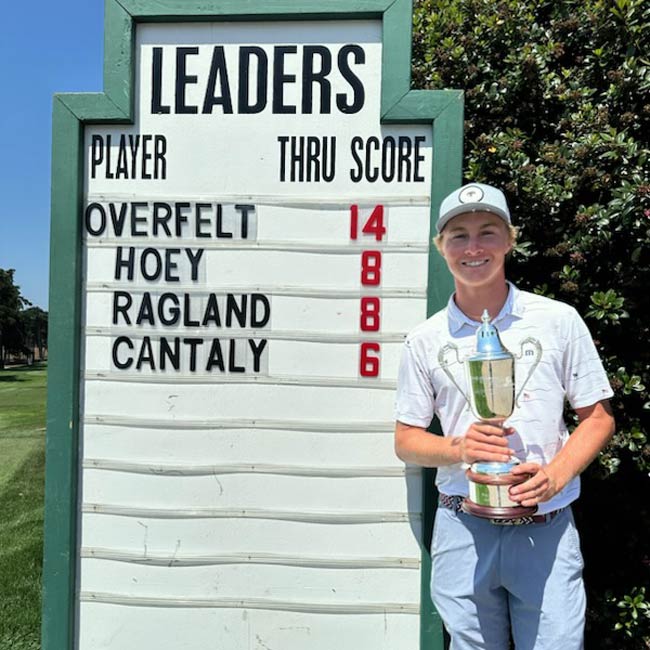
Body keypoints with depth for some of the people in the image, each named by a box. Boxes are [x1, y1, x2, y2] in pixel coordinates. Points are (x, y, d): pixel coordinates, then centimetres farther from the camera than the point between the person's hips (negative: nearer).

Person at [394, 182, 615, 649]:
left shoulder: (559, 320, -1)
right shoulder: (424, 340, 0)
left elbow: (599, 417, 3)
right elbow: (406, 440, 4)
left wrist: (556, 475, -14)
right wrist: (458, 448, -15)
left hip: (547, 527, 0)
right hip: (462, 528, 1)